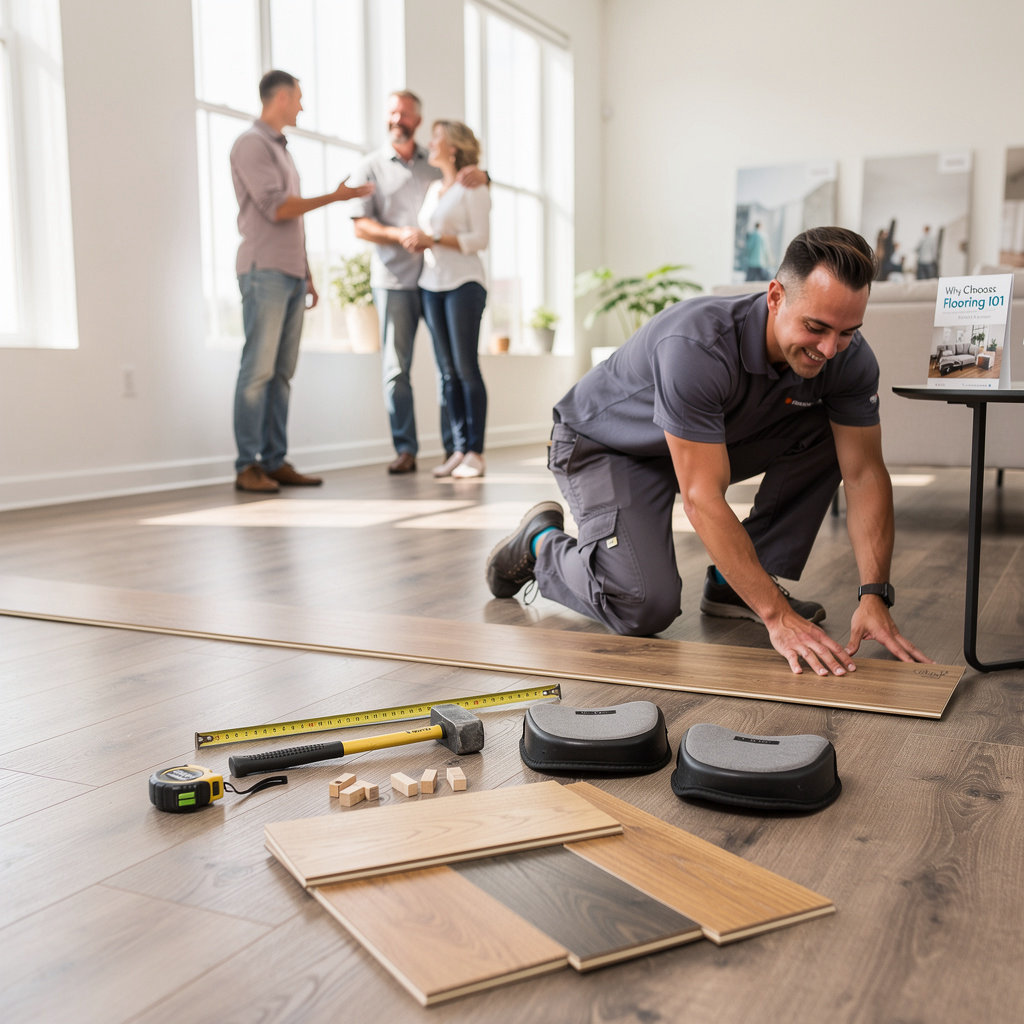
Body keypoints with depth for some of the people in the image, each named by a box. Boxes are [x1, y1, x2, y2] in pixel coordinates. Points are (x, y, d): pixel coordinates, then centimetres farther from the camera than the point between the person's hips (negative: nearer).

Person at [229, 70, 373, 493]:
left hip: (290, 274, 8)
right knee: (258, 369, -10)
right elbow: (278, 208, -12)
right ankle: (247, 466, -9)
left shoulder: (280, 147, 23)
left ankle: (275, 461, 6)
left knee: (282, 372, 5)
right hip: (264, 271, -8)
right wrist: (334, 196, -4)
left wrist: (307, 275, 18)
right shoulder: (251, 143, -3)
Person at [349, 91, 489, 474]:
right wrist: (400, 235, -17)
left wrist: (478, 175, -7)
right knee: (396, 367, -2)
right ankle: (405, 449, 5)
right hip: (394, 279, -1)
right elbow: (361, 226, 1)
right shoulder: (371, 167, 8)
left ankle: (456, 447, 8)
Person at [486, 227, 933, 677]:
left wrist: (874, 595, -26)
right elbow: (703, 500, -38)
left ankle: (732, 584, -2)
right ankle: (542, 543, 7)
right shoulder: (697, 346, -39)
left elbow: (864, 473, -14)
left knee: (827, 434, -13)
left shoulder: (850, 359, -19)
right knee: (646, 606, -23)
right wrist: (776, 615, -40)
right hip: (603, 445, -6)